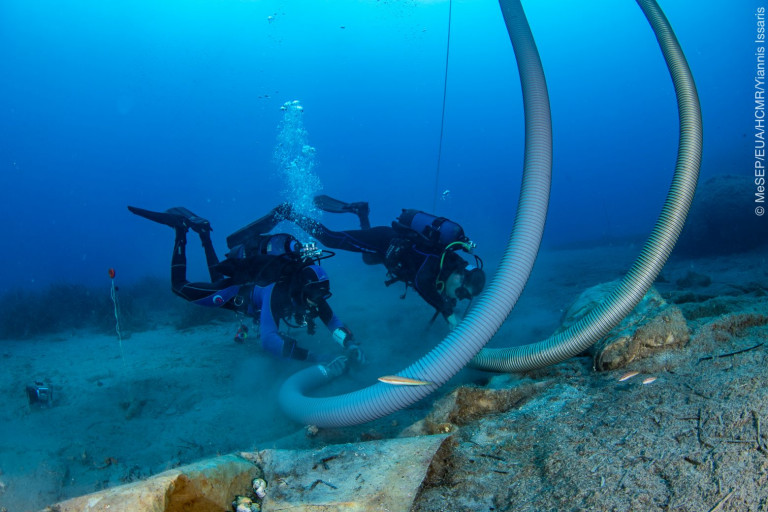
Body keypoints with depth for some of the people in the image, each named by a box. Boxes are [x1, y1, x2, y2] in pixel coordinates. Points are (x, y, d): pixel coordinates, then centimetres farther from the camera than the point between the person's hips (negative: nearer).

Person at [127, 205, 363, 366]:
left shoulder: (314, 293, -29)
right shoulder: (277, 292, -47)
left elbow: (333, 322, -21)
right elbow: (268, 340, -57)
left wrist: (350, 343, -43)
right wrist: (314, 357, -65)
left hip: (254, 284, 6)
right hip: (236, 292, -6)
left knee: (220, 280, 35)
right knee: (180, 286, 8)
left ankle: (203, 231, 43)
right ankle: (181, 230, 18)